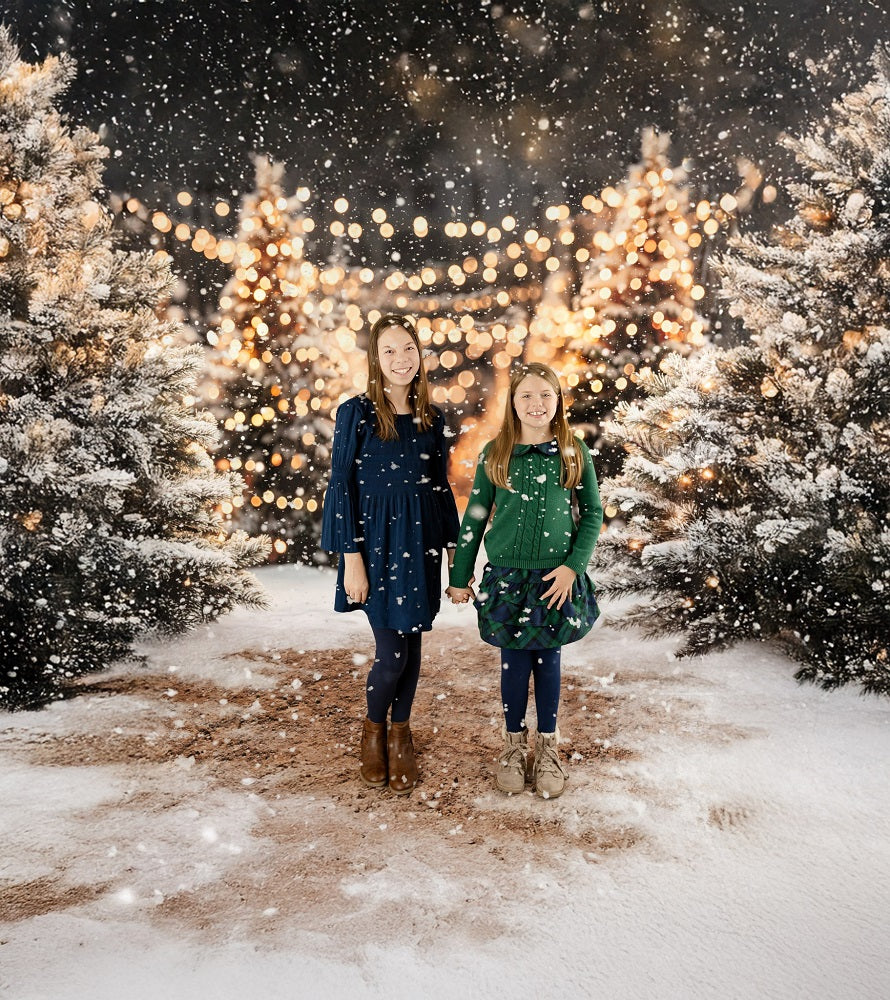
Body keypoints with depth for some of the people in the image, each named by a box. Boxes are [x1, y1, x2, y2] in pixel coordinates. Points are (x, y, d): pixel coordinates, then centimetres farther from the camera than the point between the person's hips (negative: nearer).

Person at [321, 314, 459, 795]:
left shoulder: (432, 416, 6)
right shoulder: (356, 412, -7)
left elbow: (441, 485, 11)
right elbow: (341, 488, -8)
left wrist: (454, 547, 10)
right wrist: (352, 559, -12)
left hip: (420, 540, 4)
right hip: (376, 540, -4)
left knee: (411, 644, 10)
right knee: (392, 653, -5)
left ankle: (401, 734, 29)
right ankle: (374, 728, 24)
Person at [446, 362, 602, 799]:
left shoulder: (574, 452, -1)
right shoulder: (495, 453, 0)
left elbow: (592, 513, 2)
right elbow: (474, 517, 4)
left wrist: (573, 566, -9)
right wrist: (460, 576, 5)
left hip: (557, 576, 0)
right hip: (507, 574, 0)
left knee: (547, 659, 8)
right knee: (514, 661, 8)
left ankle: (547, 748, 24)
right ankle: (514, 744, 26)